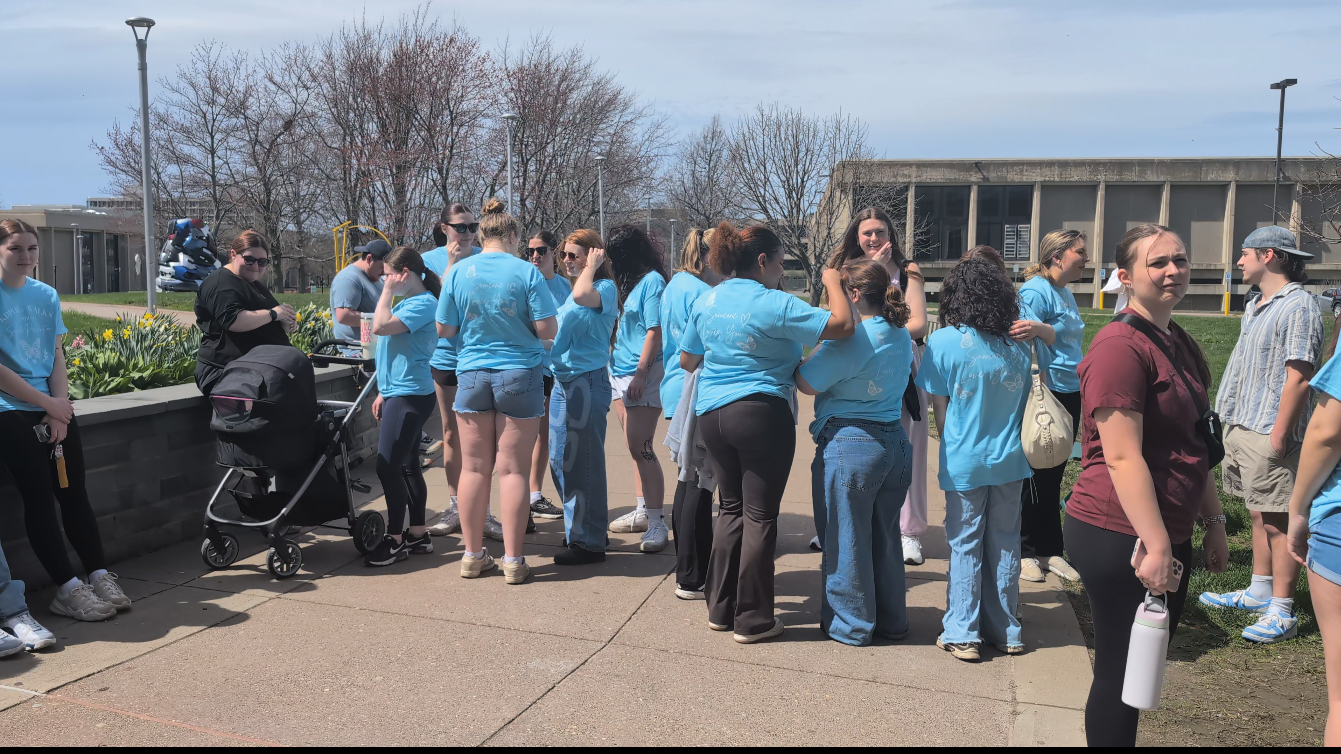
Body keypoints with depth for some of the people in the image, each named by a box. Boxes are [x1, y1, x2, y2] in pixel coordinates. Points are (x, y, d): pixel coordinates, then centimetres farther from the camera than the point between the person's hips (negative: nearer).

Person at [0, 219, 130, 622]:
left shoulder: (47, 295, 10)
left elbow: (57, 357, 8)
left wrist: (60, 408, -6)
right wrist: (48, 404, -10)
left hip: (55, 407, 4)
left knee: (74, 492, 3)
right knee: (40, 498, -4)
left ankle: (100, 575, 8)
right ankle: (68, 589, 0)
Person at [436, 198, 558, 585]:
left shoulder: (458, 271, 1)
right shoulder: (526, 272, -7)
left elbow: (444, 329, 4)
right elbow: (547, 329, -10)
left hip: (472, 375, 3)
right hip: (519, 375, -2)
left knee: (474, 468, 9)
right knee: (513, 469, 1)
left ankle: (473, 556, 17)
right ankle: (513, 560, 6)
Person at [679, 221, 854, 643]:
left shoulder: (707, 301, 7)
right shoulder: (775, 304, -13)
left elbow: (687, 360, 15)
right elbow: (842, 325, -18)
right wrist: (832, 282, -1)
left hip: (711, 414, 7)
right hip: (762, 415, -6)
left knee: (731, 508, 18)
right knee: (760, 515, 2)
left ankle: (720, 608, 23)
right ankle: (752, 620, 9)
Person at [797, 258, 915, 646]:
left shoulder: (849, 340, -19)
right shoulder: (901, 335, 6)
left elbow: (806, 383, -15)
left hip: (850, 447, -8)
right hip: (896, 443, 8)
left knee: (846, 539, 7)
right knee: (885, 536, 19)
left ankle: (850, 625, 18)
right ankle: (891, 620, 31)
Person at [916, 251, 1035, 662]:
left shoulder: (944, 342, -11)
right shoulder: (1018, 346, 0)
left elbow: (939, 410, -5)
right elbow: (1023, 402, 10)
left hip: (965, 462, -3)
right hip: (1010, 459, 3)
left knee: (966, 546, 7)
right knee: (1004, 543, 13)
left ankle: (962, 633, 12)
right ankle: (1005, 630, 23)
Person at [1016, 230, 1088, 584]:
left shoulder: (1066, 293, 14)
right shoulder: (1035, 291, -14)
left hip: (1069, 395, 9)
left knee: (1054, 476, 14)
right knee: (1035, 478, 1)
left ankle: (1050, 551, 22)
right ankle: (1025, 551, 14)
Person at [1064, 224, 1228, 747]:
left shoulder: (1182, 346, 13)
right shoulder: (1121, 346, -17)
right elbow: (1122, 457, -22)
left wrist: (1214, 522, 19)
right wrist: (1154, 546, -23)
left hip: (1168, 535, 9)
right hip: (1119, 539, -9)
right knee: (1122, 671, 4)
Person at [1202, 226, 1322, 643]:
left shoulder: (1298, 305, -13)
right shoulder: (1256, 306, 17)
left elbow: (1298, 377, -19)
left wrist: (1279, 435, -21)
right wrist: (1234, 422, 16)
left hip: (1269, 435, -9)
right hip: (1242, 428, 9)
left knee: (1278, 522, -3)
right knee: (1259, 516, 17)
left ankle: (1282, 612, 3)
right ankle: (1260, 592, 28)